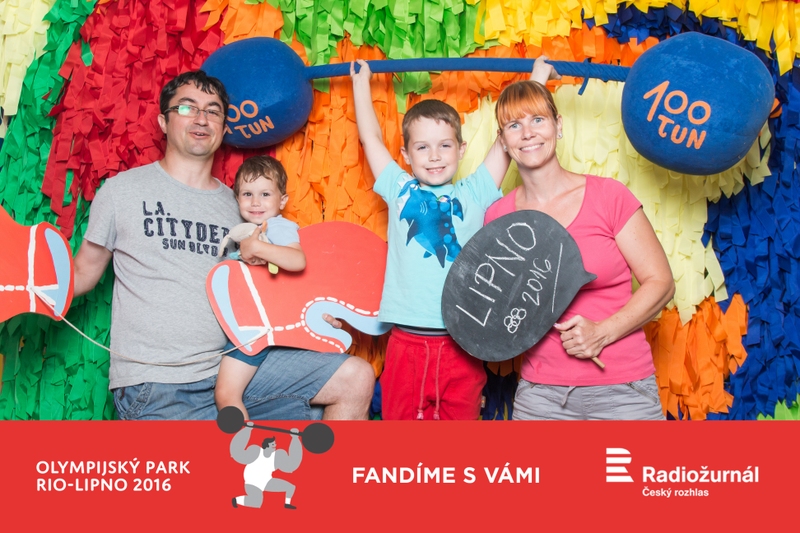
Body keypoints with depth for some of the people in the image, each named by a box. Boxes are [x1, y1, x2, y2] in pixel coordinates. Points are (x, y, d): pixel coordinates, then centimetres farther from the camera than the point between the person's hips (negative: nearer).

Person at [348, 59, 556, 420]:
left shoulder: (473, 194, 7)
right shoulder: (400, 191, 10)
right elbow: (370, 137, 17)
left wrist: (535, 81, 14)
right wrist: (361, 82, 27)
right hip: (407, 342, 1)